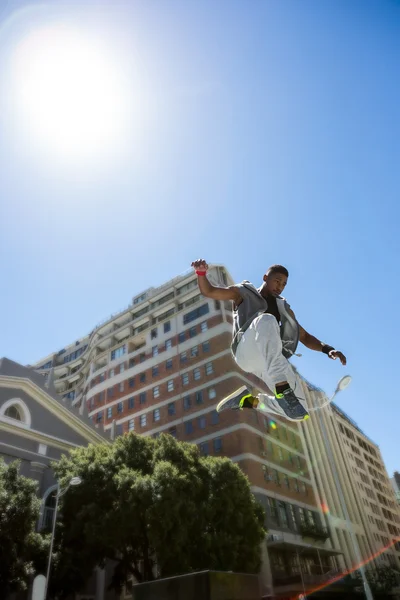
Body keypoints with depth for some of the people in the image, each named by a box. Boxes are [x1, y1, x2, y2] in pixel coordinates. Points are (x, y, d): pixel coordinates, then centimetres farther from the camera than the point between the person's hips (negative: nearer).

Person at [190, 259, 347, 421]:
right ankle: (283, 391, -42)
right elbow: (208, 291, 10)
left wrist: (327, 349, 6)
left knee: (299, 410, -10)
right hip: (246, 350, -5)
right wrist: (201, 273, -12)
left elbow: (305, 337, 26)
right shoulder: (244, 292, 17)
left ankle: (251, 400, 14)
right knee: (267, 320, -35)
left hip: (272, 360, 5)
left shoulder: (284, 308, 27)